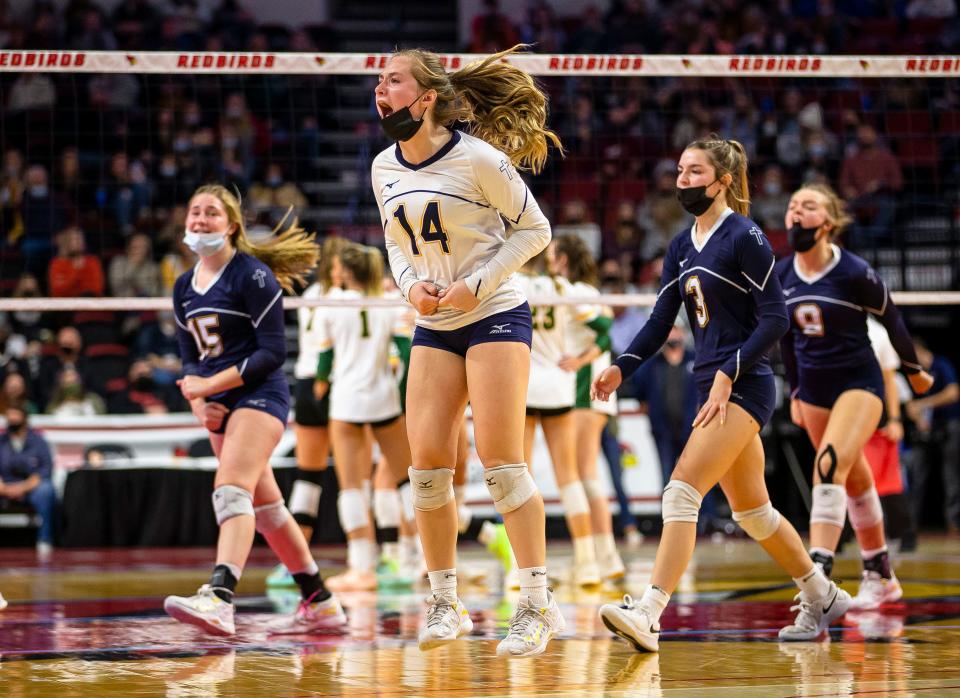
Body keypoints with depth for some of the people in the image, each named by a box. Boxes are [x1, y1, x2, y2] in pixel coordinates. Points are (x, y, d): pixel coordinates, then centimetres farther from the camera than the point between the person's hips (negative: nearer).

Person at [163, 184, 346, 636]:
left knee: (231, 491, -27)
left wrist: (211, 385, -18)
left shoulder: (253, 275, -9)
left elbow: (273, 352, -13)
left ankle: (219, 599, -44)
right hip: (221, 408, 9)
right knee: (265, 509, 13)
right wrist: (199, 403, -3)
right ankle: (320, 603, 24)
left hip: (259, 395, -9)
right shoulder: (184, 288, 14)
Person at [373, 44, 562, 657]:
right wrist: (410, 284, -3)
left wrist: (476, 284, -14)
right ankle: (446, 604, 10)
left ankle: (538, 604, -6)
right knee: (428, 463, -2)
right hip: (433, 327, 6)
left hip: (495, 315, -6)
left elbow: (534, 230, -7)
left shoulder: (478, 158, -14)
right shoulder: (384, 168, 4)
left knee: (500, 460, -11)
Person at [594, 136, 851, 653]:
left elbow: (775, 319, -13)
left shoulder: (744, 238, -10)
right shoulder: (682, 247, 13)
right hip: (712, 387, 9)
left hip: (744, 387, -9)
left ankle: (648, 614, -30)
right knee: (752, 512, 16)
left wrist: (727, 374, -20)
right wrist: (621, 368, -5)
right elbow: (661, 321, 10)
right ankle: (821, 597, 33)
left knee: (682, 490, -21)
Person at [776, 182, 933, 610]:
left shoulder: (854, 273, -17)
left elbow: (891, 319, -2)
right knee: (855, 480, 15)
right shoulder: (780, 276, -3)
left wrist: (914, 371, 9)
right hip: (813, 387, 6)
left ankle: (818, 575, -31)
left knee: (830, 466, -24)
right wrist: (795, 392, 18)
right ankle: (880, 577, 29)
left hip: (858, 382, -5)